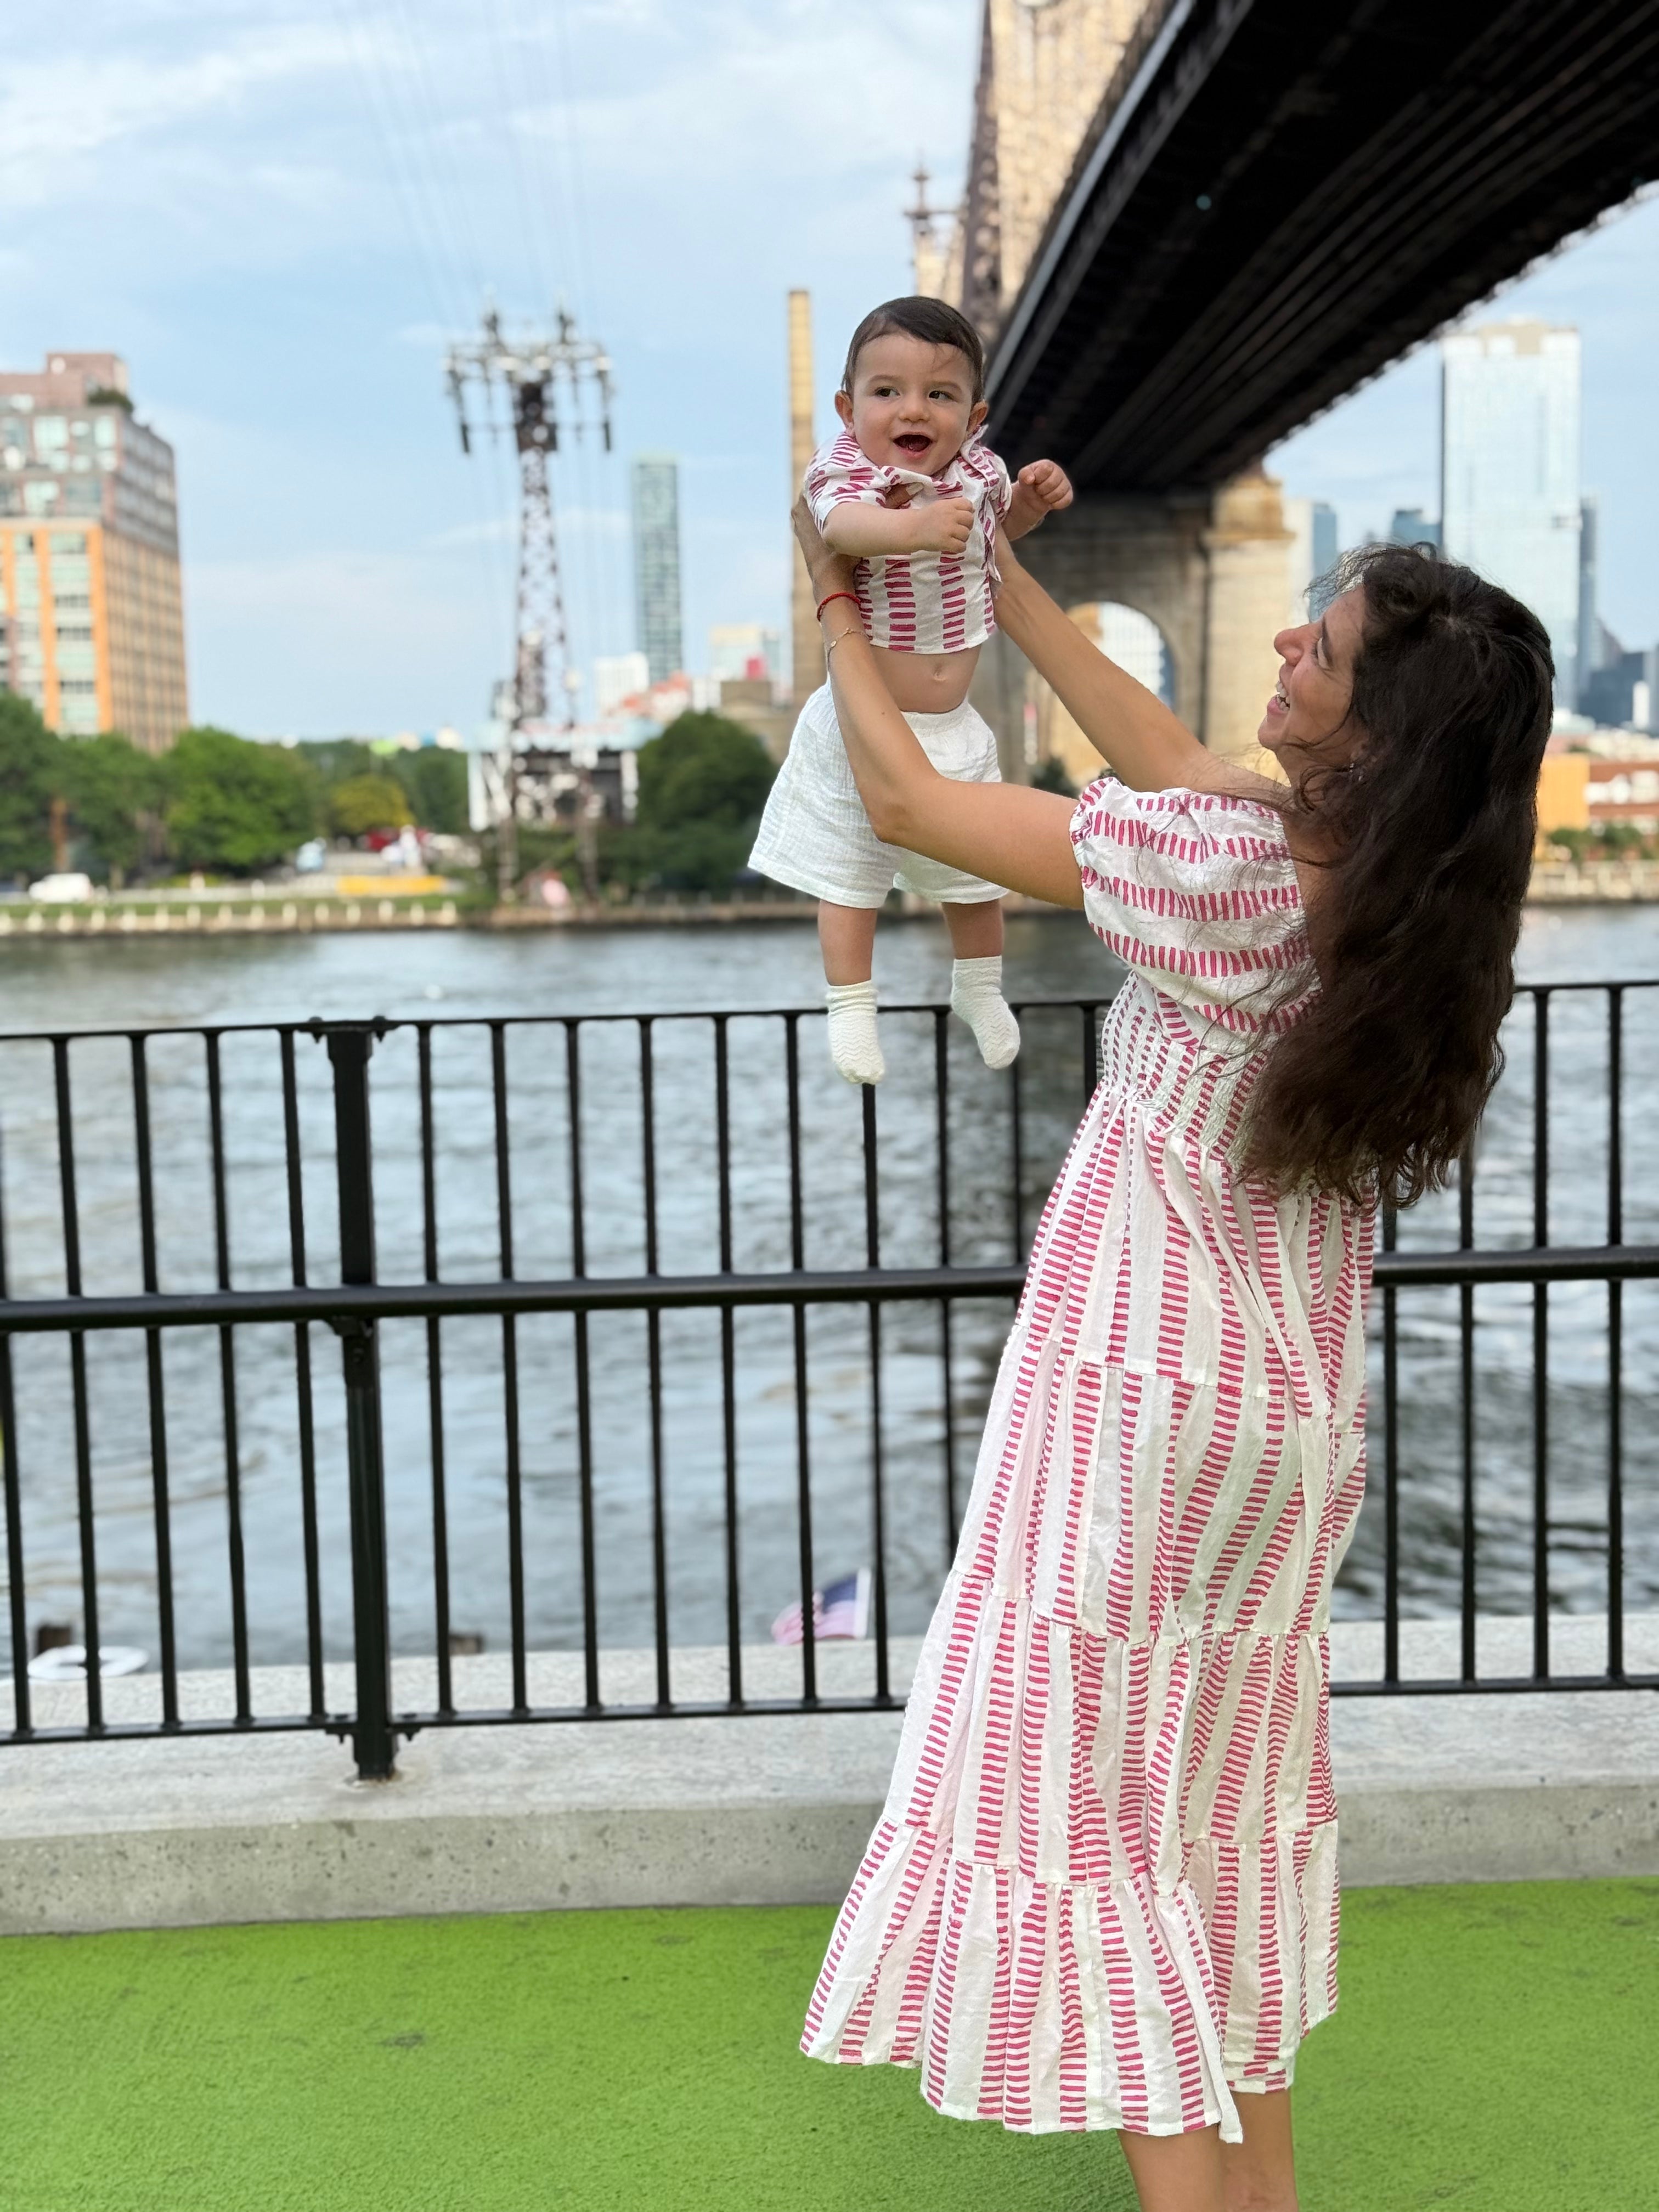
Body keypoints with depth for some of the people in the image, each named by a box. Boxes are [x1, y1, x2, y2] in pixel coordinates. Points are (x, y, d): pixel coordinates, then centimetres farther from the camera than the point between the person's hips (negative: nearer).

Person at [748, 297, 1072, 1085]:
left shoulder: (974, 471, -3)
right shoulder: (848, 474, -19)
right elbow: (845, 525, -44)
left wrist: (1036, 496, -1)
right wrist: (912, 525, -64)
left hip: (952, 728, 5)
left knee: (974, 871, 19)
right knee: (849, 877, 8)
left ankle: (980, 988, 42)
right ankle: (851, 1009, 26)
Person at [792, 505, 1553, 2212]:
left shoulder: (1211, 860, -23)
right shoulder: (1412, 882, -3)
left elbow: (902, 799, -12)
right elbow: (1172, 760, 11)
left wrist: (839, 607, 5)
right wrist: (1005, 586, 17)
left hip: (1148, 1390, -8)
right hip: (1299, 1410, 8)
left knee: (1081, 1797, 4)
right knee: (1222, 1791, 21)